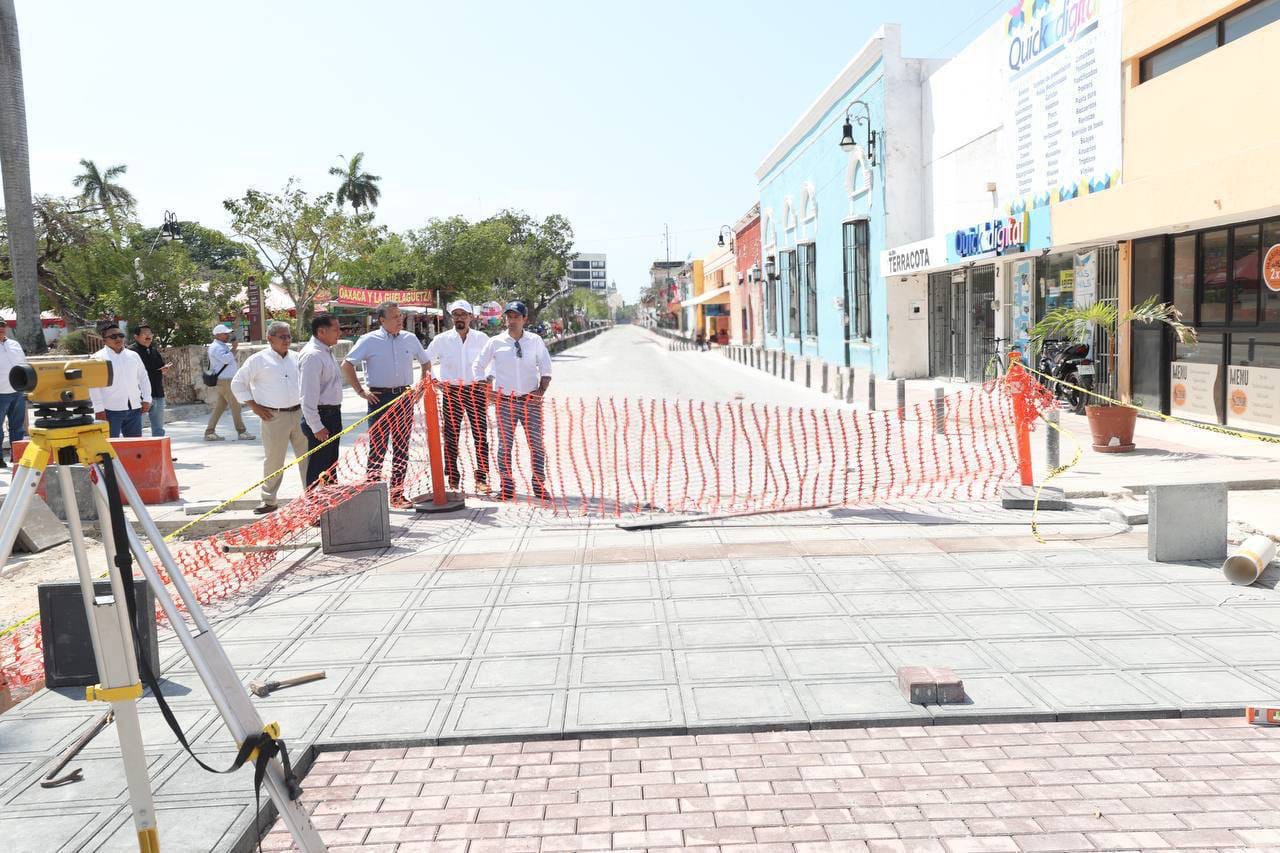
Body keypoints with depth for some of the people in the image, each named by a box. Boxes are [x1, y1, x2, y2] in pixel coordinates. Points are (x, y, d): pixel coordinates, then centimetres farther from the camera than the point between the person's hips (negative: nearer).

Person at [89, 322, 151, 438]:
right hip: (110, 410, -5)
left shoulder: (133, 355, 13)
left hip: (134, 409, 5)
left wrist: (147, 399, 10)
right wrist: (99, 408, -13)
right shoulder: (99, 358, -3)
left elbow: (143, 377, 19)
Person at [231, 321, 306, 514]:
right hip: (274, 417, -4)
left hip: (298, 413, 4)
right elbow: (237, 384, 0)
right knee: (273, 460, 2)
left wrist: (305, 401, 10)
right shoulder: (258, 360, -4)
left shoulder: (296, 358, 9)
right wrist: (255, 407, -4)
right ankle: (268, 501, 15)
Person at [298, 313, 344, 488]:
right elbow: (309, 396, -23)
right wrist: (316, 427, -23)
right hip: (321, 416, -10)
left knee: (331, 463, 19)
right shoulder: (312, 355, -20)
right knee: (318, 468, -3)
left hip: (333, 414, 10)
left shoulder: (327, 352, 12)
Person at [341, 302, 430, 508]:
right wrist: (361, 391, -7)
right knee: (377, 448, -2)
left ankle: (397, 495, 17)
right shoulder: (369, 340, -5)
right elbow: (346, 365, -4)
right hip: (380, 397, -4)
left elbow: (425, 362, 21)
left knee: (401, 449, 8)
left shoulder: (410, 339, 6)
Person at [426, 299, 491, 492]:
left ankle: (481, 477, 7)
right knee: (450, 436, 3)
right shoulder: (441, 339, 3)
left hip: (476, 390, 0)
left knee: (481, 435, -1)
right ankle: (452, 480, 11)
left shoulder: (481, 338, 3)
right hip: (451, 391, 0)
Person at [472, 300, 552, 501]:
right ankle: (507, 487, 13)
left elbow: (546, 368, 9)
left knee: (536, 444, 1)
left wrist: (541, 390, -3)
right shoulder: (496, 342, 2)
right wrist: (489, 387, 2)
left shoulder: (535, 341, 4)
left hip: (531, 400, 0)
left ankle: (539, 486, 11)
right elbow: (478, 366, 11)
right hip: (504, 401, 0)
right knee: (504, 445, 4)